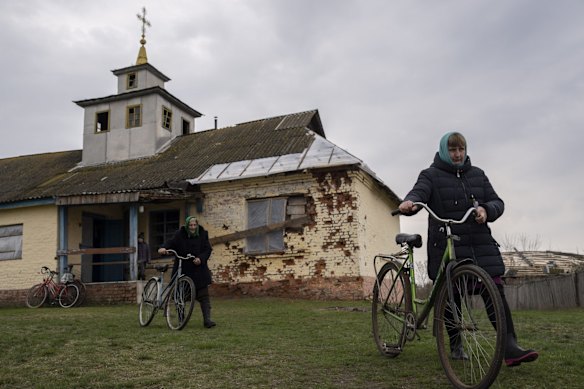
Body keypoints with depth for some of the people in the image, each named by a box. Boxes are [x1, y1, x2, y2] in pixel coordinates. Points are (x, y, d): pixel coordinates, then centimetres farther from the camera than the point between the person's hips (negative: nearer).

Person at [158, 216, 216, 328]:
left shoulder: (202, 235, 2)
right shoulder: (180, 235, -2)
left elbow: (208, 250, 0)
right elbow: (171, 242, -14)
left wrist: (200, 258, -18)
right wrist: (163, 248, -36)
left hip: (199, 270, 0)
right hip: (183, 270, 0)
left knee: (204, 296, -5)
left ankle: (207, 319, -2)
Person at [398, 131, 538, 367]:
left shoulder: (477, 174, 14)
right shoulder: (431, 175, 3)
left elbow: (497, 202, 10)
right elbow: (418, 193, -17)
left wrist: (485, 209, -15)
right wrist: (409, 203, -42)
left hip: (480, 244, 3)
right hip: (446, 247, -3)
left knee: (495, 292, -7)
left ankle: (509, 347, -5)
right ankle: (456, 345, 21)